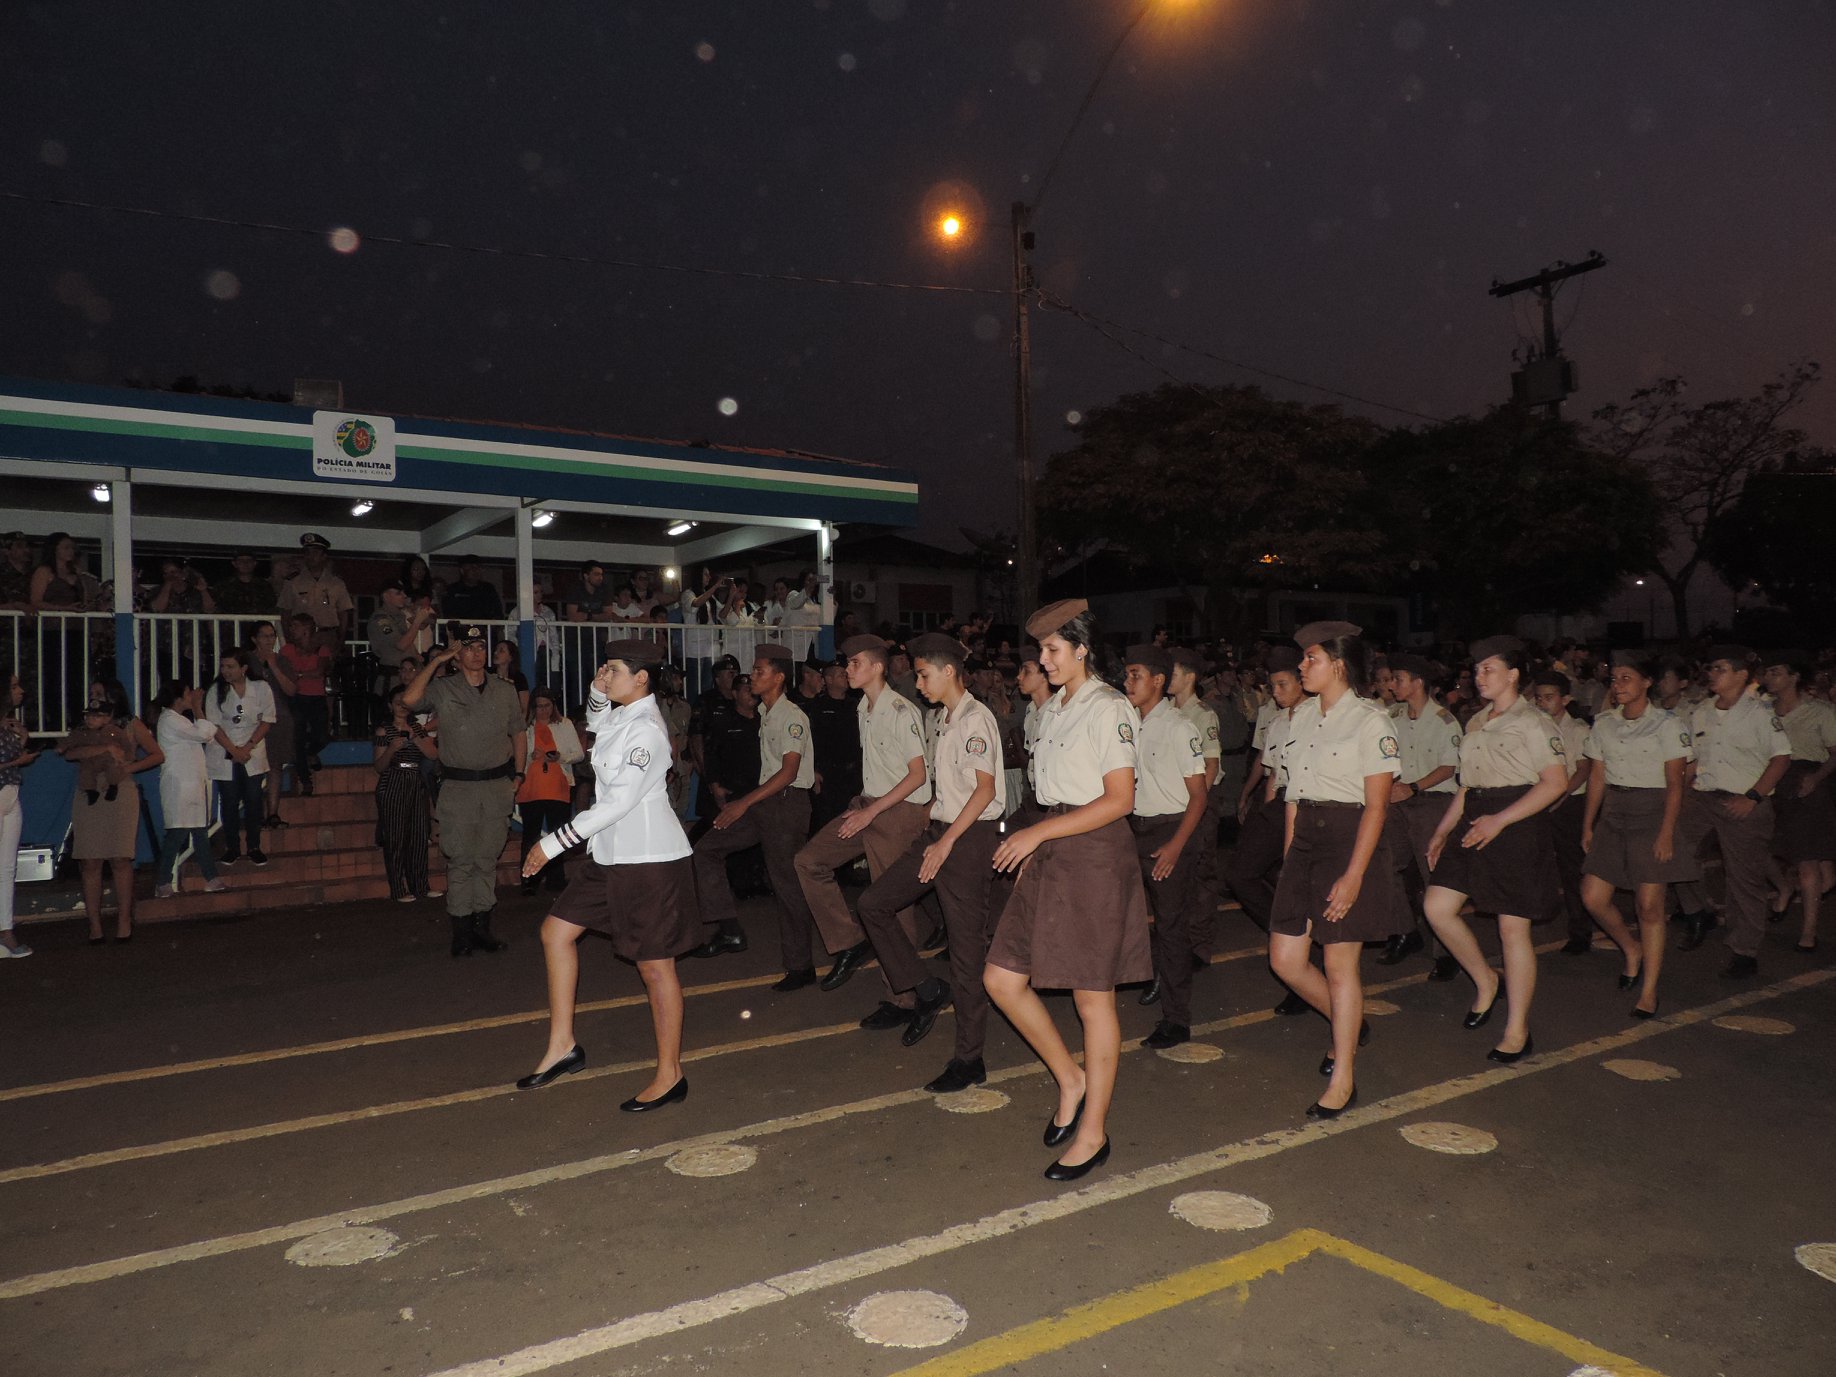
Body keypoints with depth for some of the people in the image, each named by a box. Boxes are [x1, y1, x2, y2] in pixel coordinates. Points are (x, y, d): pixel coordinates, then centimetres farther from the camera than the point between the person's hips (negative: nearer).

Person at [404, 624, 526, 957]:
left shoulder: (504, 691, 9)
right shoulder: (443, 689, 0)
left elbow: (518, 734, 16)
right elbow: (409, 700, -19)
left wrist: (517, 774, 8)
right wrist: (435, 661, -12)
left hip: (497, 785, 3)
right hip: (458, 785, -2)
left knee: (488, 858, 8)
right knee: (460, 860, -2)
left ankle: (483, 925, 15)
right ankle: (461, 929, 5)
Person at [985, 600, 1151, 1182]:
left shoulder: (1107, 708, -10)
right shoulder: (1050, 710, 15)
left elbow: (1119, 799, -17)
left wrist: (1039, 833, -18)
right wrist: (1031, 848, 8)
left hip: (1095, 854, -8)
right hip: (1050, 852, 8)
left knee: (1092, 998, 2)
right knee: (1001, 978, 5)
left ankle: (1093, 1132, 16)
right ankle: (1071, 1079, 25)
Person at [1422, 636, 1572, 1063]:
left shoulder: (1531, 722, -7)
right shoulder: (1475, 723, 16)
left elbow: (1556, 782, -16)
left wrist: (1499, 820, -21)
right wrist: (1442, 830, 15)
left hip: (1518, 826, -8)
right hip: (1477, 825, 8)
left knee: (1513, 929, -3)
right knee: (1436, 906, -1)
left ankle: (1517, 1031, 9)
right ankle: (1486, 982, 21)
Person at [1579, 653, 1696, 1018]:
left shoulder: (1668, 724, -6)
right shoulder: (1603, 724, 8)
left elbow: (1675, 783, -9)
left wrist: (1667, 832, -16)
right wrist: (1588, 824, 7)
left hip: (1652, 813, -5)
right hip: (1612, 814, 5)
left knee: (1649, 904, -5)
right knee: (1593, 897, -1)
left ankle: (1649, 991, 4)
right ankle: (1634, 952, 26)